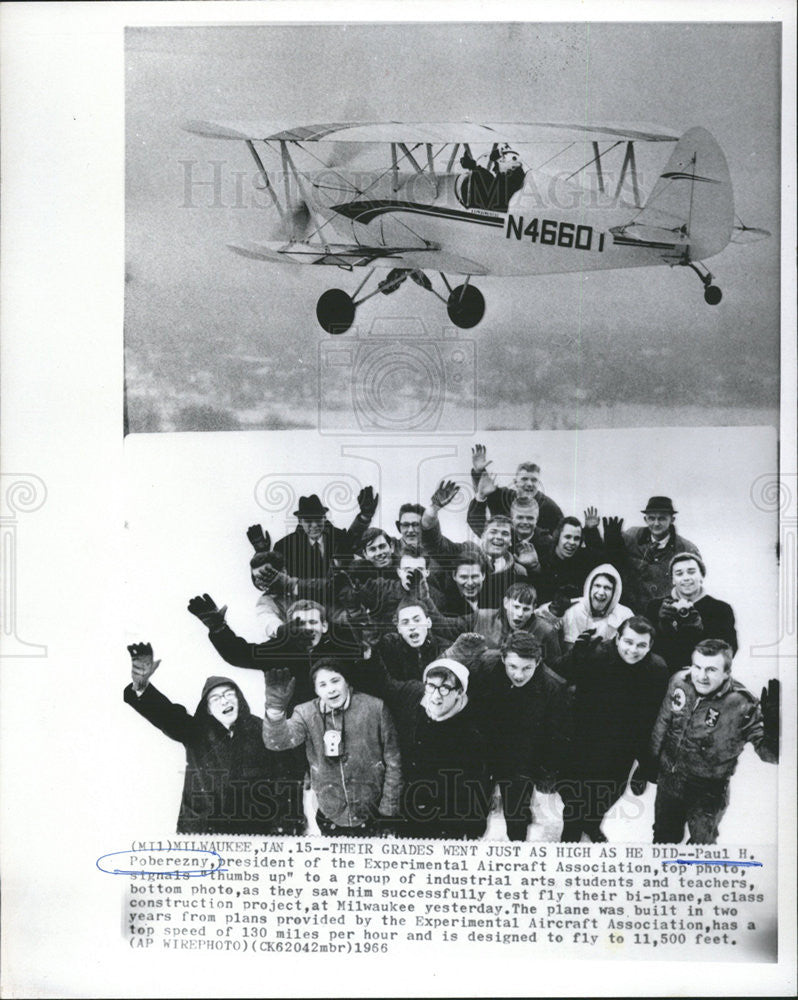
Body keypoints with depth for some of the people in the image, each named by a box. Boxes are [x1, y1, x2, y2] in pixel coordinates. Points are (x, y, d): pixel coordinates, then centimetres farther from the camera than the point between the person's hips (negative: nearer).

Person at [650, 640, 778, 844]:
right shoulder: (680, 681, -15)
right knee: (664, 836, 27)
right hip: (668, 778, 4)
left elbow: (771, 754, -30)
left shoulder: (742, 706, -28)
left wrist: (772, 724, -50)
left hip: (707, 794, -4)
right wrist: (652, 759, 13)